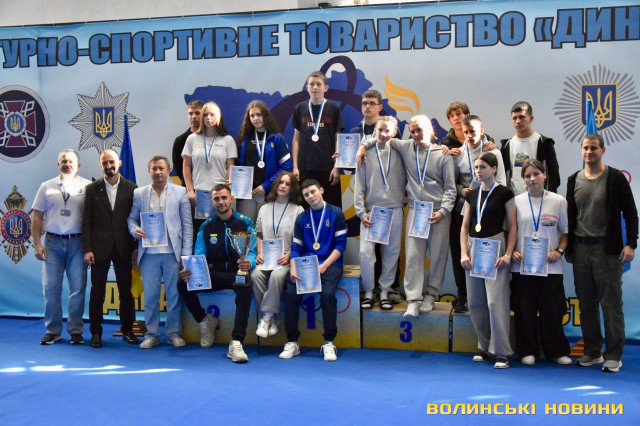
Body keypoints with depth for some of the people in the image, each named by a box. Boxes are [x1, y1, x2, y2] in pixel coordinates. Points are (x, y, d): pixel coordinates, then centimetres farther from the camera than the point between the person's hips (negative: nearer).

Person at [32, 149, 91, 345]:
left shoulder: (86, 187, 1)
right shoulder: (47, 187, 8)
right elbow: (37, 217, 8)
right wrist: (37, 244, 0)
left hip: (77, 242, -2)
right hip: (52, 242, 2)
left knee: (78, 288, 2)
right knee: (51, 288, 4)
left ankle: (76, 331, 12)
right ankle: (53, 331, 14)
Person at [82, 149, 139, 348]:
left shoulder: (131, 188, 3)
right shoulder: (92, 189, 4)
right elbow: (86, 221, 1)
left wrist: (136, 247, -1)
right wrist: (87, 249, -6)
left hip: (123, 247, 0)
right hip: (100, 248, 0)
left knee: (126, 291, 7)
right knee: (97, 292, 5)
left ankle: (128, 331, 18)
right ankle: (96, 333, 14)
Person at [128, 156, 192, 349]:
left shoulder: (180, 192, 7)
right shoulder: (139, 193, 10)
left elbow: (187, 224, 5)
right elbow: (131, 218, 14)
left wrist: (186, 252, -2)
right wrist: (135, 230, -10)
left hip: (172, 252, -1)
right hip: (148, 253, 1)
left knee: (174, 294, 3)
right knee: (150, 295, 4)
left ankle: (174, 333, 14)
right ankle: (151, 334, 14)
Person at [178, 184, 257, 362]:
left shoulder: (245, 223, 3)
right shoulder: (206, 227, 11)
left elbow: (252, 252, -6)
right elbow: (198, 256, 5)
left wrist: (248, 263, -31)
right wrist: (189, 271, -18)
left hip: (237, 273, -3)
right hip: (213, 274, 3)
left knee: (245, 287, -39)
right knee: (183, 284, -24)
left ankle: (236, 343, -39)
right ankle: (204, 321, 5)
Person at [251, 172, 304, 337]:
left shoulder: (298, 210, 6)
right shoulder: (265, 209, 18)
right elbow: (259, 236, 19)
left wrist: (289, 255, -13)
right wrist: (259, 253, 1)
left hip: (286, 257, -3)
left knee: (276, 275, -35)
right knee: (256, 275, -29)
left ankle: (267, 316, -20)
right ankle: (272, 317, -15)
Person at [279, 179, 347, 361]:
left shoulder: (335, 213, 4)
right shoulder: (302, 218, 14)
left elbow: (340, 244, -2)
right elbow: (296, 247, 10)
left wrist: (324, 266, -12)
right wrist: (293, 269, -9)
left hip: (329, 263, -3)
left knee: (327, 294, -30)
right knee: (291, 294, -22)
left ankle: (329, 343, -17)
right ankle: (292, 342, -10)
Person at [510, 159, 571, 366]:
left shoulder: (558, 201, 4)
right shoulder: (516, 201, 5)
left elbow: (566, 231, 8)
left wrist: (559, 251, -6)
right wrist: (512, 251, -5)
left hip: (550, 265, 0)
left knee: (552, 310, 3)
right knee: (525, 310, 4)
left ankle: (556, 351, 17)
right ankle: (528, 351, 16)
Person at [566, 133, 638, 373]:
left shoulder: (615, 178, -3)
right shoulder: (574, 180, 9)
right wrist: (568, 248, 10)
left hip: (607, 249, -4)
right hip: (581, 249, 4)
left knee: (611, 304, -1)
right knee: (586, 305, 9)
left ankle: (613, 356, 7)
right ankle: (592, 352, 20)